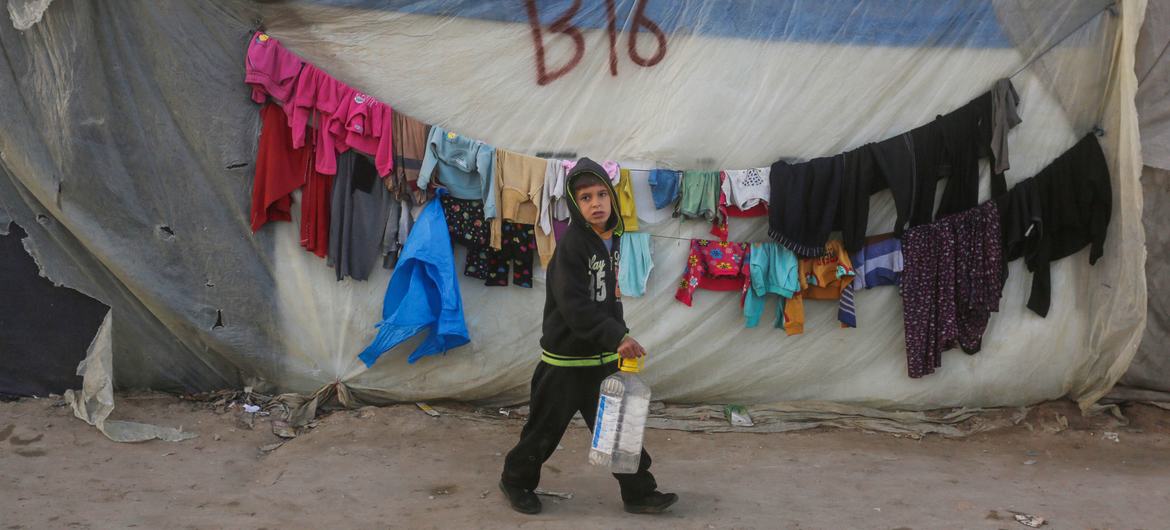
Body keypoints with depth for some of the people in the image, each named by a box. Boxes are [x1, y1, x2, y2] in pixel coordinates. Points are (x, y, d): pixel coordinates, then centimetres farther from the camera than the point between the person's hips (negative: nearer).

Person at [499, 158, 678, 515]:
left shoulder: (612, 240, 4)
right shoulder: (572, 244, -20)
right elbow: (575, 306, -28)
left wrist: (620, 338, 13)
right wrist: (617, 337, -32)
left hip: (604, 357, 7)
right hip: (566, 359, -7)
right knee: (546, 429, 9)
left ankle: (638, 492, 20)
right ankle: (517, 479, 31)